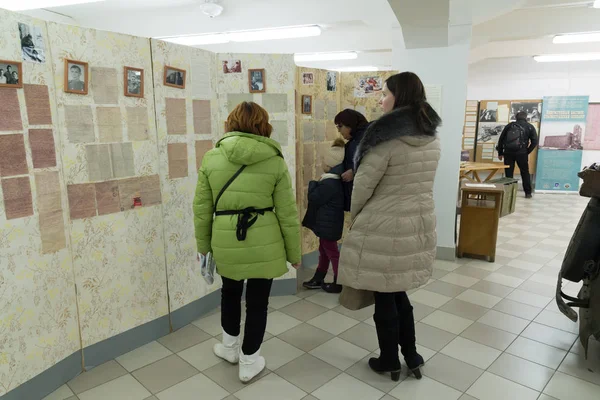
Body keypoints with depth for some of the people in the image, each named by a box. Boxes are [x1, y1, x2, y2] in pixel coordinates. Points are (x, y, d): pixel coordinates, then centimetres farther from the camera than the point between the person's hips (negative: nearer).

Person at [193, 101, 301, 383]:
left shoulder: (211, 157, -1)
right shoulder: (274, 160, -5)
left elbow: (201, 208, 2)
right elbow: (287, 213, -3)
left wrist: (203, 246, 16)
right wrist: (294, 252, 8)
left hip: (226, 242, 2)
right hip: (264, 243, -1)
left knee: (230, 292, 27)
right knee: (257, 301, 15)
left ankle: (230, 347, 45)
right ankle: (249, 363, 30)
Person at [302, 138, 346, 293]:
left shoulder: (329, 183, -27)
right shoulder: (336, 180, 6)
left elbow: (313, 198, -20)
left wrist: (312, 184, -6)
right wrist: (317, 185, 8)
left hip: (328, 223, -10)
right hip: (328, 222, 10)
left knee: (331, 252, 2)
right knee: (324, 250, 18)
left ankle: (339, 283, 15)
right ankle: (318, 279, 31)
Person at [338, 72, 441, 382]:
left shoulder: (386, 136, -18)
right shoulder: (432, 138, 6)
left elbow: (363, 184, -13)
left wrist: (355, 216, 6)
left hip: (384, 228, -7)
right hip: (419, 225, 7)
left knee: (384, 298, 10)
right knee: (399, 292, 22)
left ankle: (389, 362, 28)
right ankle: (412, 357, 31)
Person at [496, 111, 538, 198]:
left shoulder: (510, 125, 12)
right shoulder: (530, 127, 9)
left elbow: (501, 139, 10)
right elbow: (534, 142, 0)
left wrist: (500, 153, 15)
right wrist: (527, 152, 7)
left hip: (508, 152, 1)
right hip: (521, 153, -1)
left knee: (508, 173, 5)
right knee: (525, 173, 11)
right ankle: (528, 193, 15)